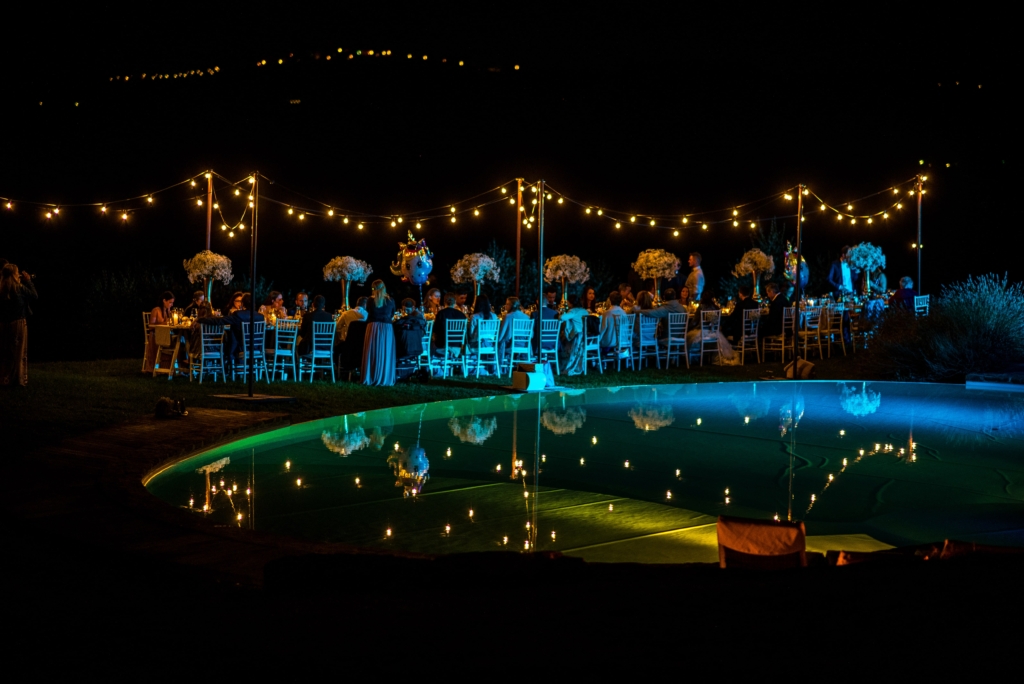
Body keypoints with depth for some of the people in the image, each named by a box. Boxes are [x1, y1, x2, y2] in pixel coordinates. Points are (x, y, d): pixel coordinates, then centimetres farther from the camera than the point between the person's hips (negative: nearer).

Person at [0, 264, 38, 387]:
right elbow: (35, 296, -5)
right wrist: (28, 281, 3)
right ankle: (19, 379, 5)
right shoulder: (19, 287, -13)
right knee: (19, 351, 4)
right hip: (18, 322, -5)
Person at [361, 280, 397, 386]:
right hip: (387, 329, 1)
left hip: (373, 328, -1)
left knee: (372, 353, 4)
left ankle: (370, 379, 6)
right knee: (385, 354, 5)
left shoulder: (370, 300, -2)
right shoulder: (390, 301, 1)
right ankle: (385, 379, 6)